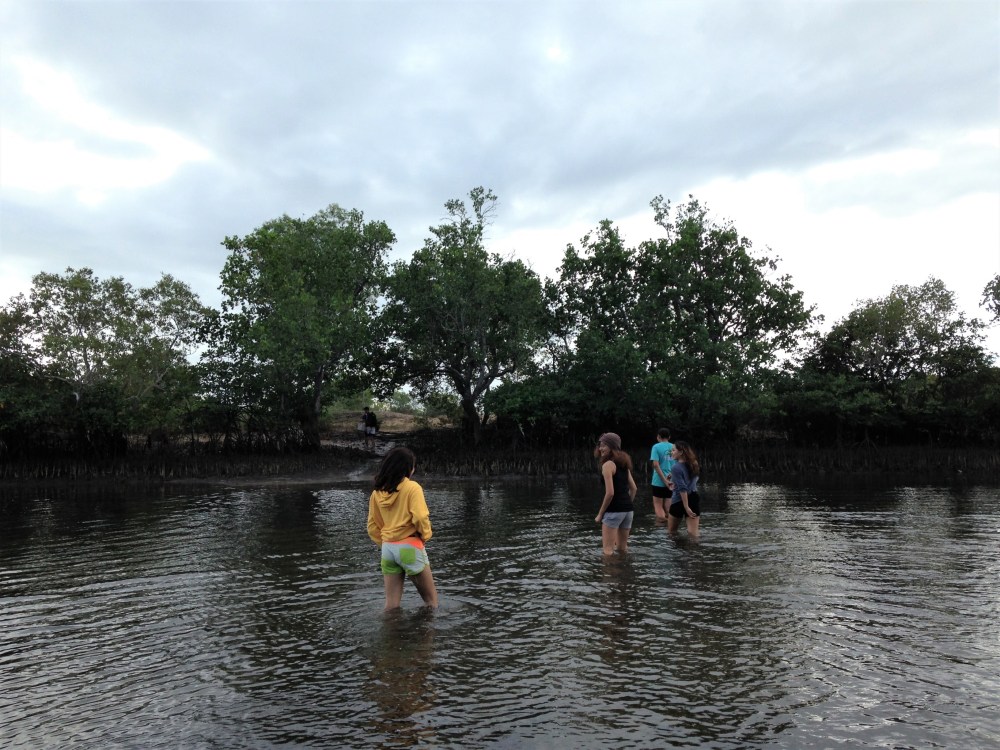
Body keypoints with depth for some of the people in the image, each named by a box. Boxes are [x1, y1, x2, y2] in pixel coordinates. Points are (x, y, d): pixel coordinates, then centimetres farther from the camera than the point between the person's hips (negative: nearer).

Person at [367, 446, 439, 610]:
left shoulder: (377, 492, 7)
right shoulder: (412, 487, -10)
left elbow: (372, 526, 10)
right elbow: (420, 517, -19)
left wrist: (385, 542, 16)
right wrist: (426, 535, -2)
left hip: (387, 548, 5)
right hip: (409, 546, -5)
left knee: (391, 603, 12)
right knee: (430, 598, 9)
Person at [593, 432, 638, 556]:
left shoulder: (608, 465, -11)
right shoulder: (623, 463, 14)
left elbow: (610, 493, -17)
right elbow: (633, 488, 18)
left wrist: (600, 514, -9)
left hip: (614, 510, -9)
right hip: (628, 509, 9)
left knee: (608, 550, -3)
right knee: (622, 548, 20)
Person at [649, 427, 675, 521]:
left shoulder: (656, 447, -5)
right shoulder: (674, 447, 8)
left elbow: (655, 465, -15)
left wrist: (664, 480, -15)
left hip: (659, 481, -4)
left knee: (658, 505, 3)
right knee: (667, 507, 10)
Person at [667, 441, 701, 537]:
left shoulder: (676, 468, -16)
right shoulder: (692, 465, 7)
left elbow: (682, 489, -21)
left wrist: (686, 507, -22)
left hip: (679, 501, -6)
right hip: (694, 498, 6)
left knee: (671, 531, 15)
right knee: (693, 532, -1)